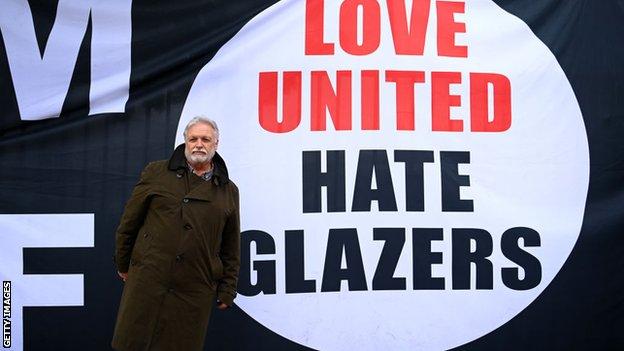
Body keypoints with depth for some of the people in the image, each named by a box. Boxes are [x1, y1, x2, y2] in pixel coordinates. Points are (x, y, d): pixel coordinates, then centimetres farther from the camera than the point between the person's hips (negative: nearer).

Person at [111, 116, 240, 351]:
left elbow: (231, 249, 12)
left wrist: (227, 291, 9)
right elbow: (129, 221, 10)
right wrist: (123, 265, 11)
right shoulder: (156, 173, 6)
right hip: (147, 281, -1)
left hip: (196, 293, 1)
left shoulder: (229, 191, 10)